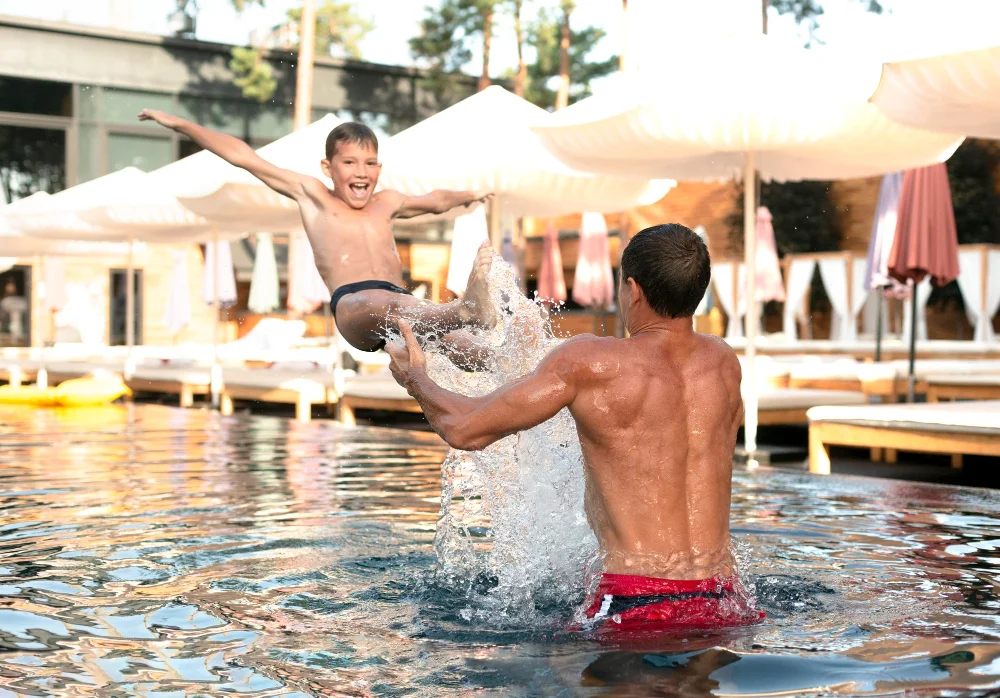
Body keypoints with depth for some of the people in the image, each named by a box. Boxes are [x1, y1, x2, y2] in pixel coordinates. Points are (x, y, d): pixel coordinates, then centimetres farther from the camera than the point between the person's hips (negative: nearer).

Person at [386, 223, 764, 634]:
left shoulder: (589, 362, -10)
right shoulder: (724, 361, 6)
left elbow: (464, 429, -4)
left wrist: (415, 376, 18)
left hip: (637, 606, -5)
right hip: (726, 608, 5)